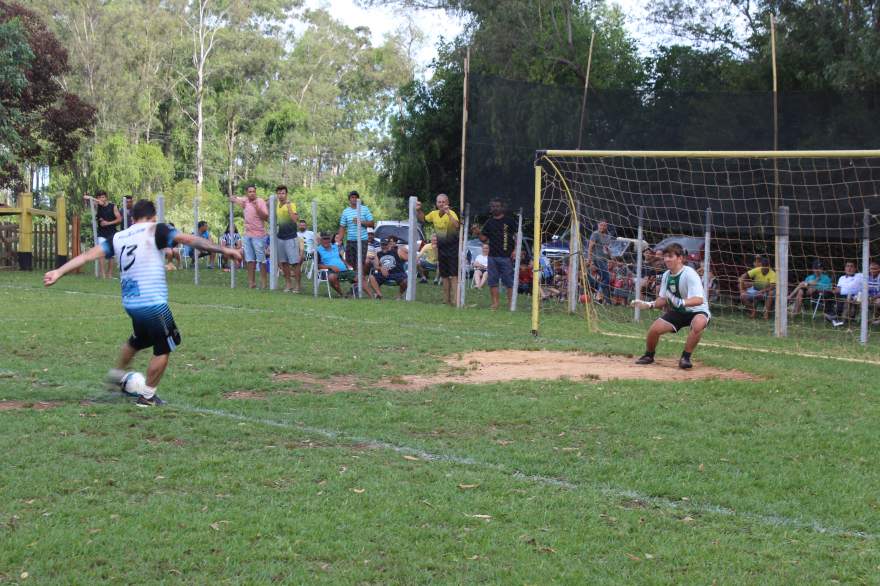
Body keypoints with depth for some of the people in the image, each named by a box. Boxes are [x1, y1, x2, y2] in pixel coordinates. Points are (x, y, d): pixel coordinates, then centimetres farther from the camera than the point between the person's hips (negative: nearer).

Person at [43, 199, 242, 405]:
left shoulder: (119, 238, 10)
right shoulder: (155, 231, -5)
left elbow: (88, 255, 5)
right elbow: (190, 240, -13)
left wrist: (58, 272, 7)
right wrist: (223, 249, -14)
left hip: (130, 303, 7)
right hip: (154, 303, -7)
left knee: (138, 340, 32)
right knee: (163, 349, 9)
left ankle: (116, 375, 44)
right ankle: (147, 396, 14)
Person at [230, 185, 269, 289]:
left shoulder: (260, 202, -9)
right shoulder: (245, 200, 7)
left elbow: (266, 217, -16)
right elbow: (233, 198, 24)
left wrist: (257, 208, -27)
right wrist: (236, 201, 1)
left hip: (258, 235, -6)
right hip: (247, 234, 6)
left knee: (261, 260, -4)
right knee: (250, 260, 9)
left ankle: (264, 283, -2)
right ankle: (251, 282, 14)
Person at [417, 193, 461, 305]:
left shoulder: (451, 213, -17)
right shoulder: (434, 214, 2)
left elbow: (457, 225, -37)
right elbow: (423, 219, 22)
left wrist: (448, 213, -45)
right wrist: (418, 210, 6)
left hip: (452, 247, -7)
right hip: (441, 248, 7)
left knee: (454, 275, -11)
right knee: (444, 275, 13)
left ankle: (455, 300, -13)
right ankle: (446, 299, 23)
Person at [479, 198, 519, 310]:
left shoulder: (509, 221, 2)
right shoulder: (489, 222, 13)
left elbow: (517, 236, 1)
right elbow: (483, 238, 15)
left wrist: (515, 250, -9)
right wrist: (478, 232, -5)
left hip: (506, 256, -4)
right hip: (492, 255, 4)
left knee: (508, 281, -4)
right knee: (492, 281, 4)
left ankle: (510, 302, 2)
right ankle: (495, 302, 10)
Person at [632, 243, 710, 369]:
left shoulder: (689, 274, -24)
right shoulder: (666, 275, 0)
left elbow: (699, 300, -35)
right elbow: (663, 299, 8)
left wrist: (682, 302, -51)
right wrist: (649, 305, -11)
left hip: (697, 311, -6)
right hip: (676, 312, 6)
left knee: (698, 324, -39)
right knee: (654, 329, -9)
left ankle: (685, 357, -23)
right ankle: (649, 355, 21)